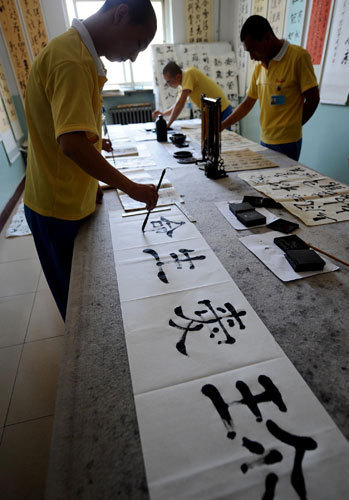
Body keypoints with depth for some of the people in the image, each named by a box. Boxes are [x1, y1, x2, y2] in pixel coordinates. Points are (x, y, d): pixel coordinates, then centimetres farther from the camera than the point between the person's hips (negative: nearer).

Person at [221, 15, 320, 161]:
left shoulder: (298, 56, -8)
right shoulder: (259, 66, 13)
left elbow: (313, 99, -7)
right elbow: (247, 103, 16)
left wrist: (290, 128, -2)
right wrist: (220, 127, 10)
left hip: (286, 143, -6)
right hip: (264, 141, 6)